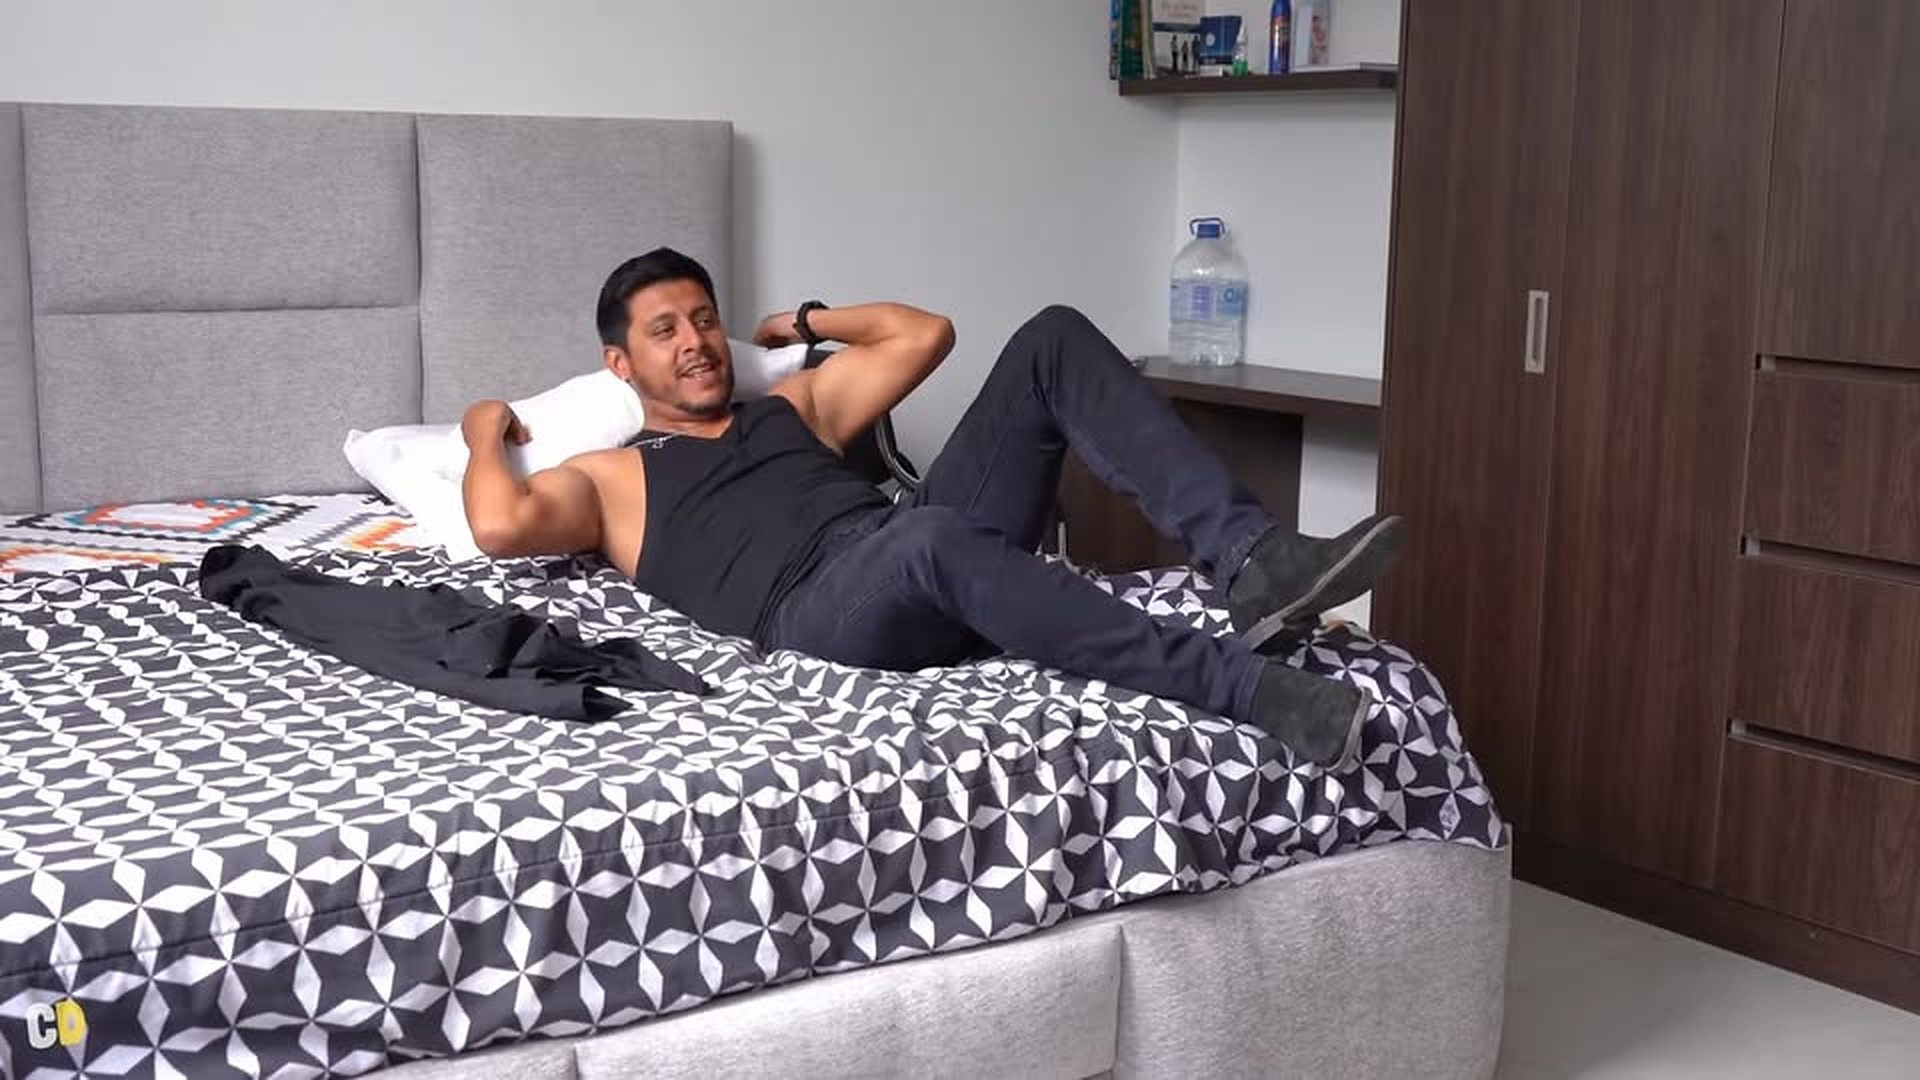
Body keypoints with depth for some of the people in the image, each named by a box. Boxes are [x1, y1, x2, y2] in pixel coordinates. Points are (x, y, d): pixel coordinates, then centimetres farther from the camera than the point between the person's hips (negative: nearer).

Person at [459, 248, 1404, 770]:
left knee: (1053, 339, -11)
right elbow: (502, 528, 3)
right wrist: (486, 433, 21)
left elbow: (924, 334, 37)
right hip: (818, 613, -6)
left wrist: (803, 322, 44)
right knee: (931, 539, -44)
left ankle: (1251, 561, -28)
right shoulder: (608, 478, 22)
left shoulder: (791, 403, 37)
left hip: (935, 572, 7)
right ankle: (1246, 684, -45)